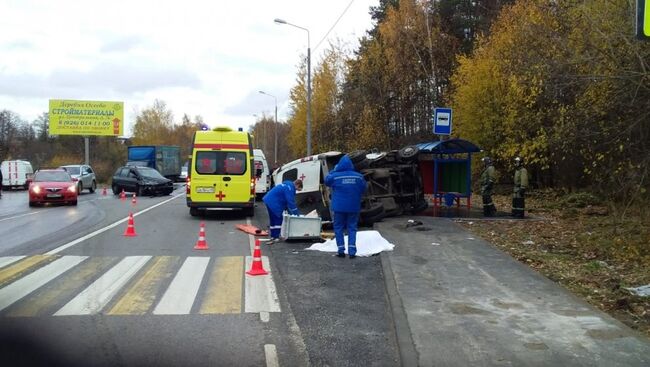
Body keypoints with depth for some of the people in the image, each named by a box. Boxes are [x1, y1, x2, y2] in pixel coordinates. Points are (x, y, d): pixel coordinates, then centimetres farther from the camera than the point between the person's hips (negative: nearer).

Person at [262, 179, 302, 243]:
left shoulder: (288, 185, 17)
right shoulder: (290, 188, -16)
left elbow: (287, 200, 22)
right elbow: (291, 202, -17)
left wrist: (288, 210, 20)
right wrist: (296, 213, -10)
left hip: (269, 201, 11)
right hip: (273, 203, -11)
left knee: (273, 220, 16)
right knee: (278, 219, -5)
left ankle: (273, 236, 21)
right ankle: (276, 238, -5)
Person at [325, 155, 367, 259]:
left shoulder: (335, 176, -10)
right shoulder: (359, 176, -4)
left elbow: (326, 181, 10)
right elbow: (363, 189, 8)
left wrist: (334, 170, 15)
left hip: (339, 207, -1)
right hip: (353, 207, 2)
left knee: (339, 228, 10)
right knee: (352, 228, 8)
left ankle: (341, 250, 8)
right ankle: (352, 251, 1)